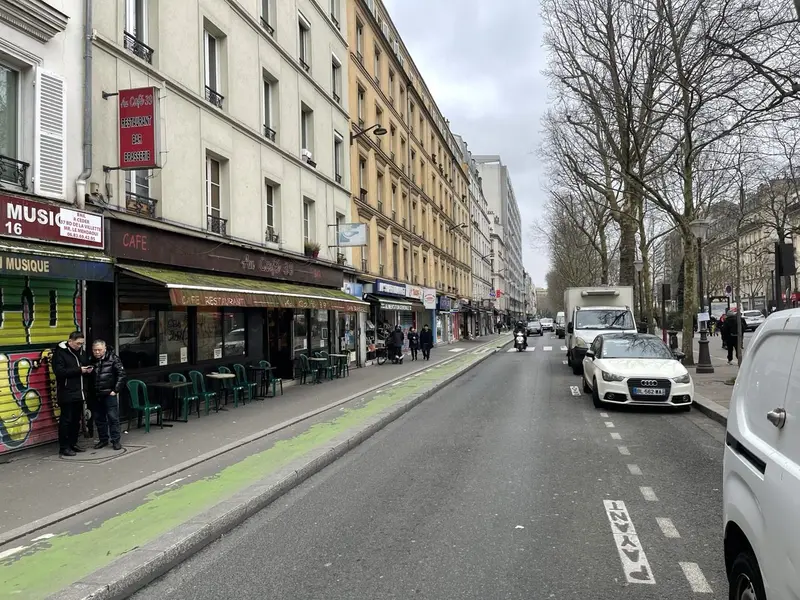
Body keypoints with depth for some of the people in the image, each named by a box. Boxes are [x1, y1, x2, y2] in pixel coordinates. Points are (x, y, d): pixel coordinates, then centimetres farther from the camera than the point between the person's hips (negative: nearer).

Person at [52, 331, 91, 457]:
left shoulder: (82, 352, 14)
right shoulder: (60, 352, -8)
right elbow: (59, 371, -19)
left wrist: (88, 370, 3)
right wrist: (78, 370, -20)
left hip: (79, 392, 7)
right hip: (67, 393, -7)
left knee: (76, 419, 12)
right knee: (66, 420, -2)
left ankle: (73, 443, 22)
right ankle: (63, 447, 4)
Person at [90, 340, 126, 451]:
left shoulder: (113, 359, -5)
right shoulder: (91, 361, 8)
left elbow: (121, 375, -7)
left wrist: (116, 390, -9)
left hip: (110, 393, -5)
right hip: (96, 395, 5)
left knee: (113, 417, -2)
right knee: (99, 418, 11)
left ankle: (115, 440, 5)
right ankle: (103, 439, 22)